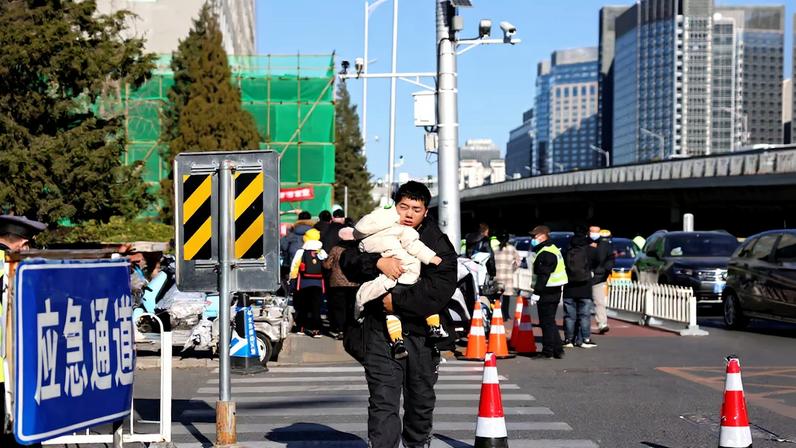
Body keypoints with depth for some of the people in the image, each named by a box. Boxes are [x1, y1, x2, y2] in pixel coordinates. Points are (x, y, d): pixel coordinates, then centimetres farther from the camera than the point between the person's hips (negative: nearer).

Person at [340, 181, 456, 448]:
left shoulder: (438, 243, 1)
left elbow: (442, 286, -13)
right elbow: (348, 261, -4)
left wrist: (399, 301, -20)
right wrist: (377, 261, -22)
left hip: (421, 329, 1)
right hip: (381, 328, -1)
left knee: (421, 400, 17)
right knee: (383, 399, -9)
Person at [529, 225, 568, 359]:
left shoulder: (545, 254, -17)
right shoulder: (554, 250, 17)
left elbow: (543, 275, -22)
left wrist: (536, 293, -21)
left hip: (546, 293, -10)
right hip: (555, 291, 11)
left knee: (546, 322, -5)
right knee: (550, 321, 16)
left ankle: (548, 351, -1)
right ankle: (557, 350, 17)